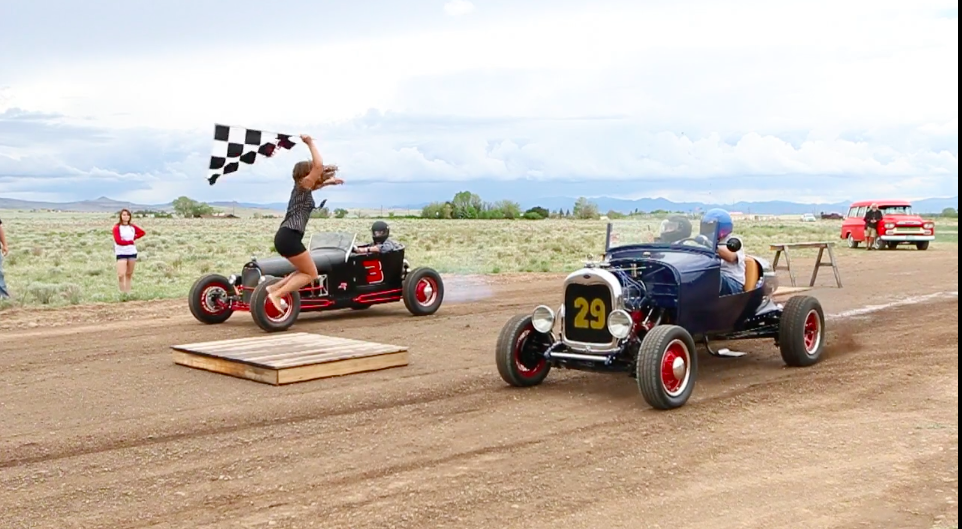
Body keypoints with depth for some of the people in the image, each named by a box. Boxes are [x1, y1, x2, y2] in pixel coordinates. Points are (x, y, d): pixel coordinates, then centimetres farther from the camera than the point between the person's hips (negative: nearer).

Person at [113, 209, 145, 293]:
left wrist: (134, 238, 6)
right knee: (121, 274, -17)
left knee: (129, 274, 9)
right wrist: (131, 241, -7)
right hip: (121, 253, -5)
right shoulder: (117, 227, -7)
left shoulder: (132, 227, 8)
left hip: (132, 252, 5)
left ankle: (128, 292, 15)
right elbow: (118, 241, -15)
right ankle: (122, 292, -9)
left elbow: (142, 232, 22)